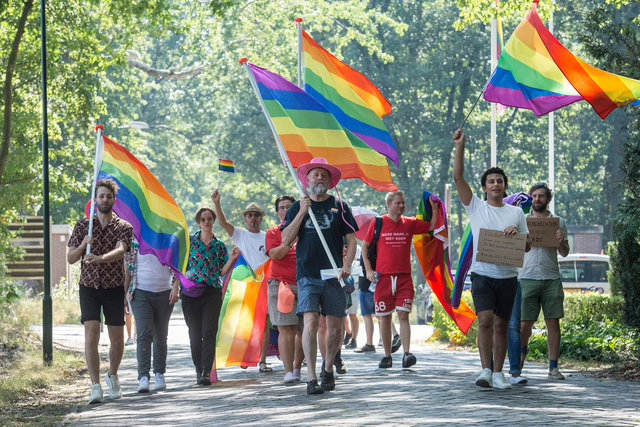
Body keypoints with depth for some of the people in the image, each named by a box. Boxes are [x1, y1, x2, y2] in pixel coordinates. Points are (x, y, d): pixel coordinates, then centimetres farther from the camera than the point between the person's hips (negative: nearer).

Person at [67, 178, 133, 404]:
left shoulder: (124, 227, 0)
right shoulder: (82, 225, 6)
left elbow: (120, 250, -20)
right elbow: (70, 258, 6)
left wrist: (99, 258, -40)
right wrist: (83, 245, -15)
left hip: (114, 287, 0)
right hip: (89, 286, 0)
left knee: (117, 339, 6)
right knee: (91, 335, -14)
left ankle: (112, 376, 32)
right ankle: (95, 386, -14)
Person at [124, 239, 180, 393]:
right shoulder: (133, 241, 5)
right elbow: (127, 269, 7)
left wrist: (175, 288, -4)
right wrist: (123, 295, 3)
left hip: (164, 293, 2)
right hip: (141, 292, -2)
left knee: (160, 336, 7)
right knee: (144, 333, -16)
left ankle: (159, 374, 21)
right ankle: (143, 377, -21)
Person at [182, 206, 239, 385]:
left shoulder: (219, 246, 11)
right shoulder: (190, 241, 7)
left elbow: (222, 272, 9)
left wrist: (232, 258, -3)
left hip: (212, 292, 0)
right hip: (191, 292, 0)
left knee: (209, 332, -11)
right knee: (195, 334, 1)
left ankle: (206, 372, -15)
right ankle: (199, 370, 13)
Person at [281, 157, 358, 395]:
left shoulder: (339, 207, 9)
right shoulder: (297, 208, 10)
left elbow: (351, 240, 7)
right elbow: (286, 240, 1)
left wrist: (347, 266, -10)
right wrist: (302, 213, -9)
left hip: (333, 276, 1)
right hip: (307, 275, -1)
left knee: (335, 327, 4)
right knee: (310, 322, -15)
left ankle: (328, 367, 28)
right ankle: (311, 378, -15)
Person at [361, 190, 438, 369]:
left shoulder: (409, 223, 9)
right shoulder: (378, 223, 4)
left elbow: (431, 227, 15)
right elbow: (365, 245, 9)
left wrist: (434, 208, 2)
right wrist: (368, 270, 1)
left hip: (404, 277, 1)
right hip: (383, 277, -1)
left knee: (403, 315, -10)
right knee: (385, 318, 3)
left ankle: (407, 354, -17)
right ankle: (387, 356, 12)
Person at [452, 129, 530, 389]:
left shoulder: (516, 213, 11)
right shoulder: (476, 207, 6)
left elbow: (527, 246, 12)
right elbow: (458, 177, -3)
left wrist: (516, 234, -10)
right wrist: (460, 147, -10)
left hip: (507, 277, 2)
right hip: (482, 274, -2)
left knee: (501, 326, 5)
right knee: (485, 320, -17)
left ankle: (498, 373, 11)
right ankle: (485, 370, -16)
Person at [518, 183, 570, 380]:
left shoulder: (558, 222, 10)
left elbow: (565, 253, 11)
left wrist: (561, 242, -10)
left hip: (552, 278, 1)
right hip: (528, 277, 0)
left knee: (553, 322, -3)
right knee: (525, 322, -2)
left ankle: (553, 367, 1)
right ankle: (523, 349, 30)